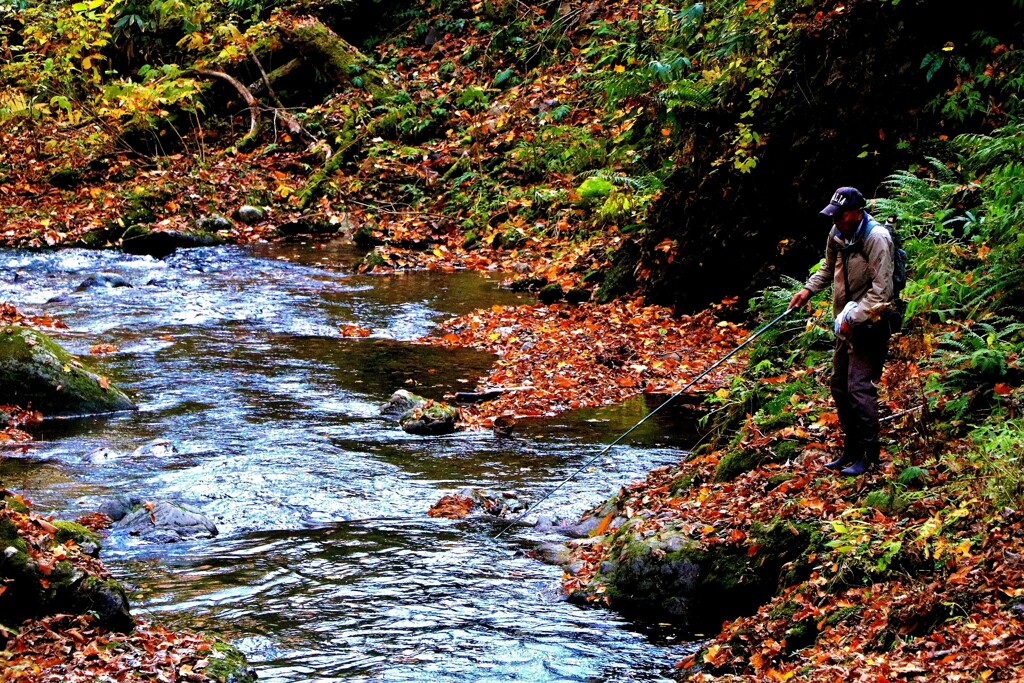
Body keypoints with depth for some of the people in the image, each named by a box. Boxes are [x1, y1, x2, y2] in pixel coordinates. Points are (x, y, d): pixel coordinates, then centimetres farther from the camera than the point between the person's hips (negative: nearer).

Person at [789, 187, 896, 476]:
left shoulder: (876, 239, -20)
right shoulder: (837, 234, 6)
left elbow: (881, 291, -24)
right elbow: (829, 267, 26)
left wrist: (853, 319, -22)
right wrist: (808, 289, 12)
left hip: (870, 325, -9)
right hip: (847, 325, 9)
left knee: (860, 388, -12)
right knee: (839, 386, 13)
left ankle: (868, 456, -4)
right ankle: (850, 451, 24)